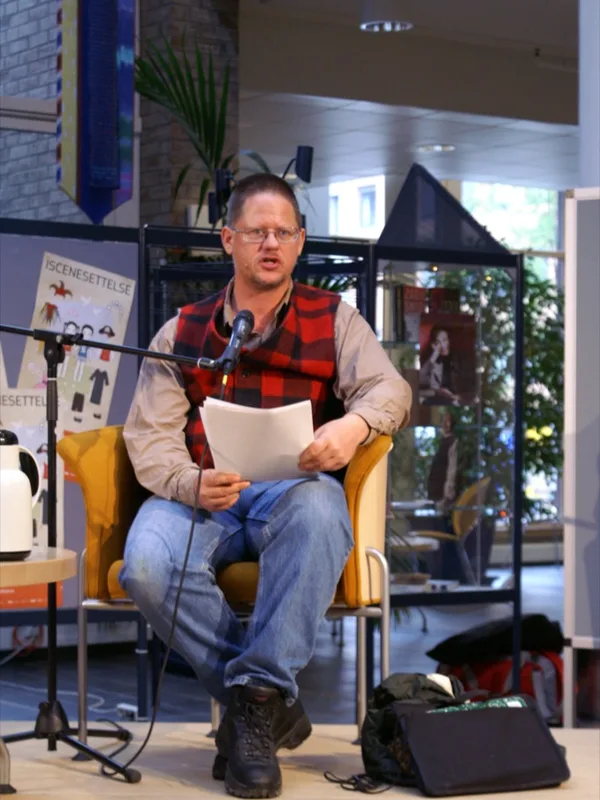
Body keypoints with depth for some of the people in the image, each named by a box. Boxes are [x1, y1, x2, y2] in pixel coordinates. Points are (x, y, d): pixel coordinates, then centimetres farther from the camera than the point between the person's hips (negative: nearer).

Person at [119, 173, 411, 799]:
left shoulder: (333, 320, 15)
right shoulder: (182, 333, 16)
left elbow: (388, 388, -2)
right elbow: (149, 433, 4)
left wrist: (356, 423, -28)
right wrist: (193, 483, -20)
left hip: (295, 486, -1)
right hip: (200, 495, 1)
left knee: (318, 507, -39)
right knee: (147, 564, -33)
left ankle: (256, 695, -31)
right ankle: (274, 703, -18)